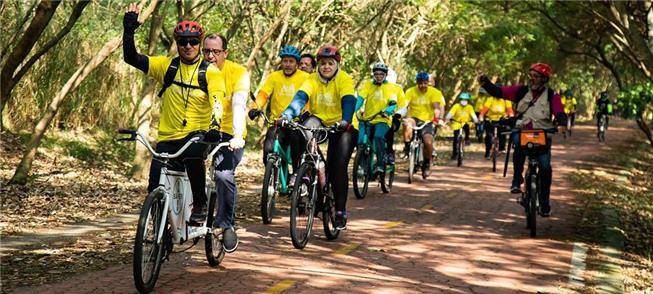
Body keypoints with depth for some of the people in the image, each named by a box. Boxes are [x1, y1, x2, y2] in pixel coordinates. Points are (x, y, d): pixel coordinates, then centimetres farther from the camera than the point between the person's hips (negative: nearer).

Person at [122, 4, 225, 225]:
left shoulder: (210, 72, -2)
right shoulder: (167, 66, 5)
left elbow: (217, 102, -17)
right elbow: (131, 58, 1)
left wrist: (214, 127, -36)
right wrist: (129, 31, -14)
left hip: (197, 134, -2)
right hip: (168, 137, 3)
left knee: (193, 154, -36)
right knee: (156, 186, -10)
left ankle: (200, 204, -16)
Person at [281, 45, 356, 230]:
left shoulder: (344, 80, -14)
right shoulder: (312, 80, -7)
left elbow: (349, 101, -30)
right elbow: (301, 97, -22)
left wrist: (345, 121, -49)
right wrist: (287, 114, -40)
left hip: (341, 127, -3)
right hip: (320, 121, 3)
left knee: (338, 167, -13)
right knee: (309, 126, -32)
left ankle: (341, 211, -1)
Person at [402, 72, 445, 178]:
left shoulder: (434, 92, -5)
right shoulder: (411, 92, -4)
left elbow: (436, 106, -18)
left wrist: (436, 117, -37)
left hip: (427, 122, 0)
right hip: (414, 118, 0)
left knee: (428, 142, -24)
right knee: (407, 124, -37)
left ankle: (426, 164, 3)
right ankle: (407, 147, -15)